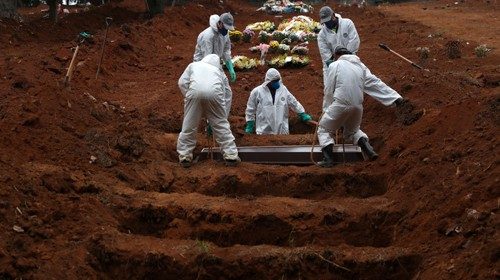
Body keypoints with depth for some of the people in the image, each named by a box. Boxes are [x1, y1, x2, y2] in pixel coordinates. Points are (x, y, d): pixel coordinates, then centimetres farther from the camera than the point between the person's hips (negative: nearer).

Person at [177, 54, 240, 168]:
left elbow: (182, 82, 20)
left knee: (189, 125, 10)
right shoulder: (218, 70, 36)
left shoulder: (194, 65, 34)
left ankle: (184, 157, 14)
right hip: (214, 92, 1)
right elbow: (227, 90, 31)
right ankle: (230, 155, 14)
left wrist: (188, 97, 26)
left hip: (195, 91, 0)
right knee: (221, 124, 12)